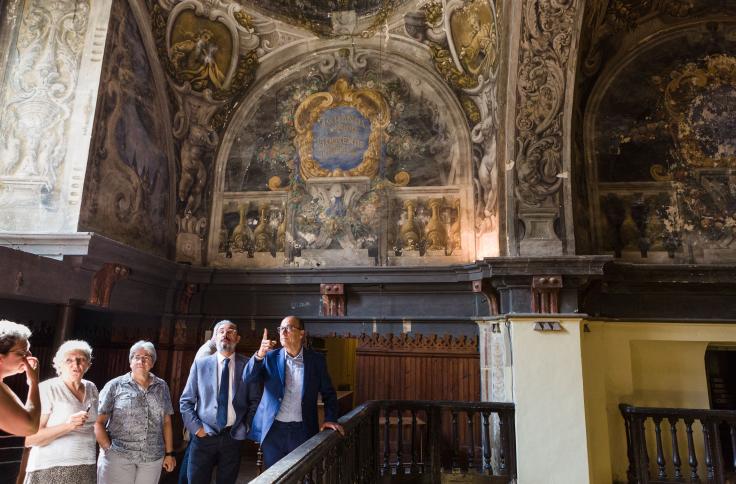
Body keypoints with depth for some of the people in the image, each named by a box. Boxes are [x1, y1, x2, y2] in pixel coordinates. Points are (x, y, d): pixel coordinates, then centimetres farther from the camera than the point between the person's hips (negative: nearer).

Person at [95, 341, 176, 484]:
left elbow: (166, 422, 11)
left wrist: (169, 453, 10)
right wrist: (108, 449, -10)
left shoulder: (162, 387, 8)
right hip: (117, 456, -2)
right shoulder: (115, 386, 0)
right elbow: (99, 422, -1)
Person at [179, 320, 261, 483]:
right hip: (204, 436, 0)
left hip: (233, 437, 1)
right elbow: (185, 401, 3)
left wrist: (246, 427, -3)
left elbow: (255, 400, 5)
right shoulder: (200, 364, 0)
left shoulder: (247, 365, 0)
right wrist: (196, 427, -5)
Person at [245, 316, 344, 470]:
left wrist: (330, 419, -5)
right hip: (273, 430, 1)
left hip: (303, 430, 0)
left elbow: (328, 393, 7)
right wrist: (259, 355, -27)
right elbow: (248, 378, -11)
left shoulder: (316, 360, 0)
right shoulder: (271, 357, 1)